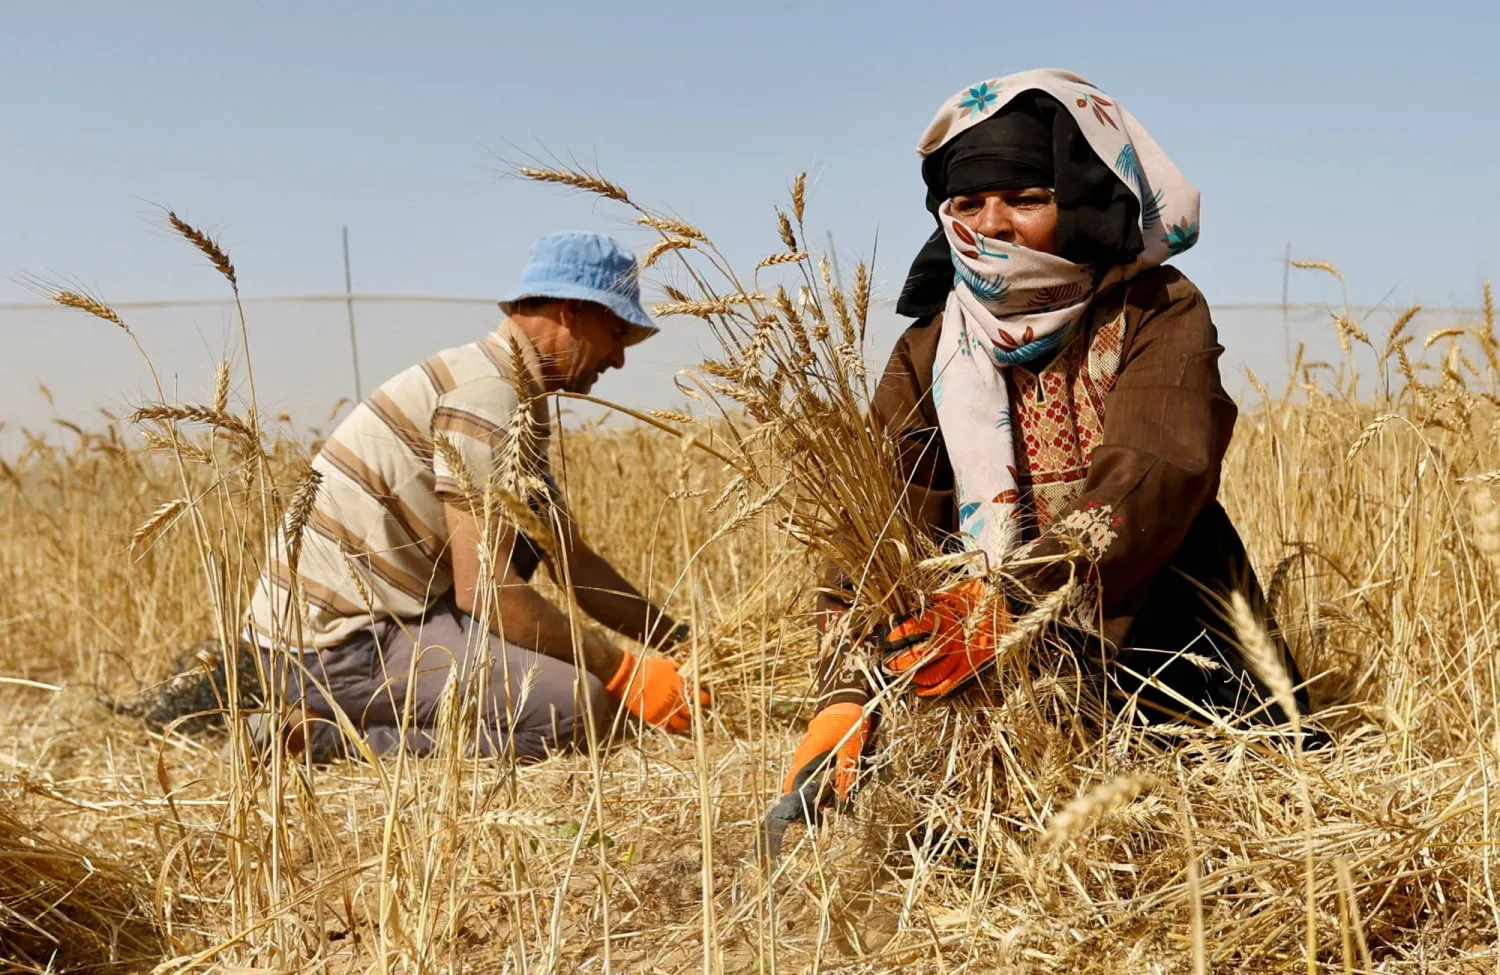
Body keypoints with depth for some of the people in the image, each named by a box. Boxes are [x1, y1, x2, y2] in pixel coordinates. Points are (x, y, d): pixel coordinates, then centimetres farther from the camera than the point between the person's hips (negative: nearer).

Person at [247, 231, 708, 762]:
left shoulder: (520, 401, 16)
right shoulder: (485, 394, -16)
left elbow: (573, 562, 18)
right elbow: (484, 589, -21)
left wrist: (680, 642, 11)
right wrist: (622, 669, -14)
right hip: (335, 643, -10)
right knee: (577, 706, -20)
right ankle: (325, 731, -11)